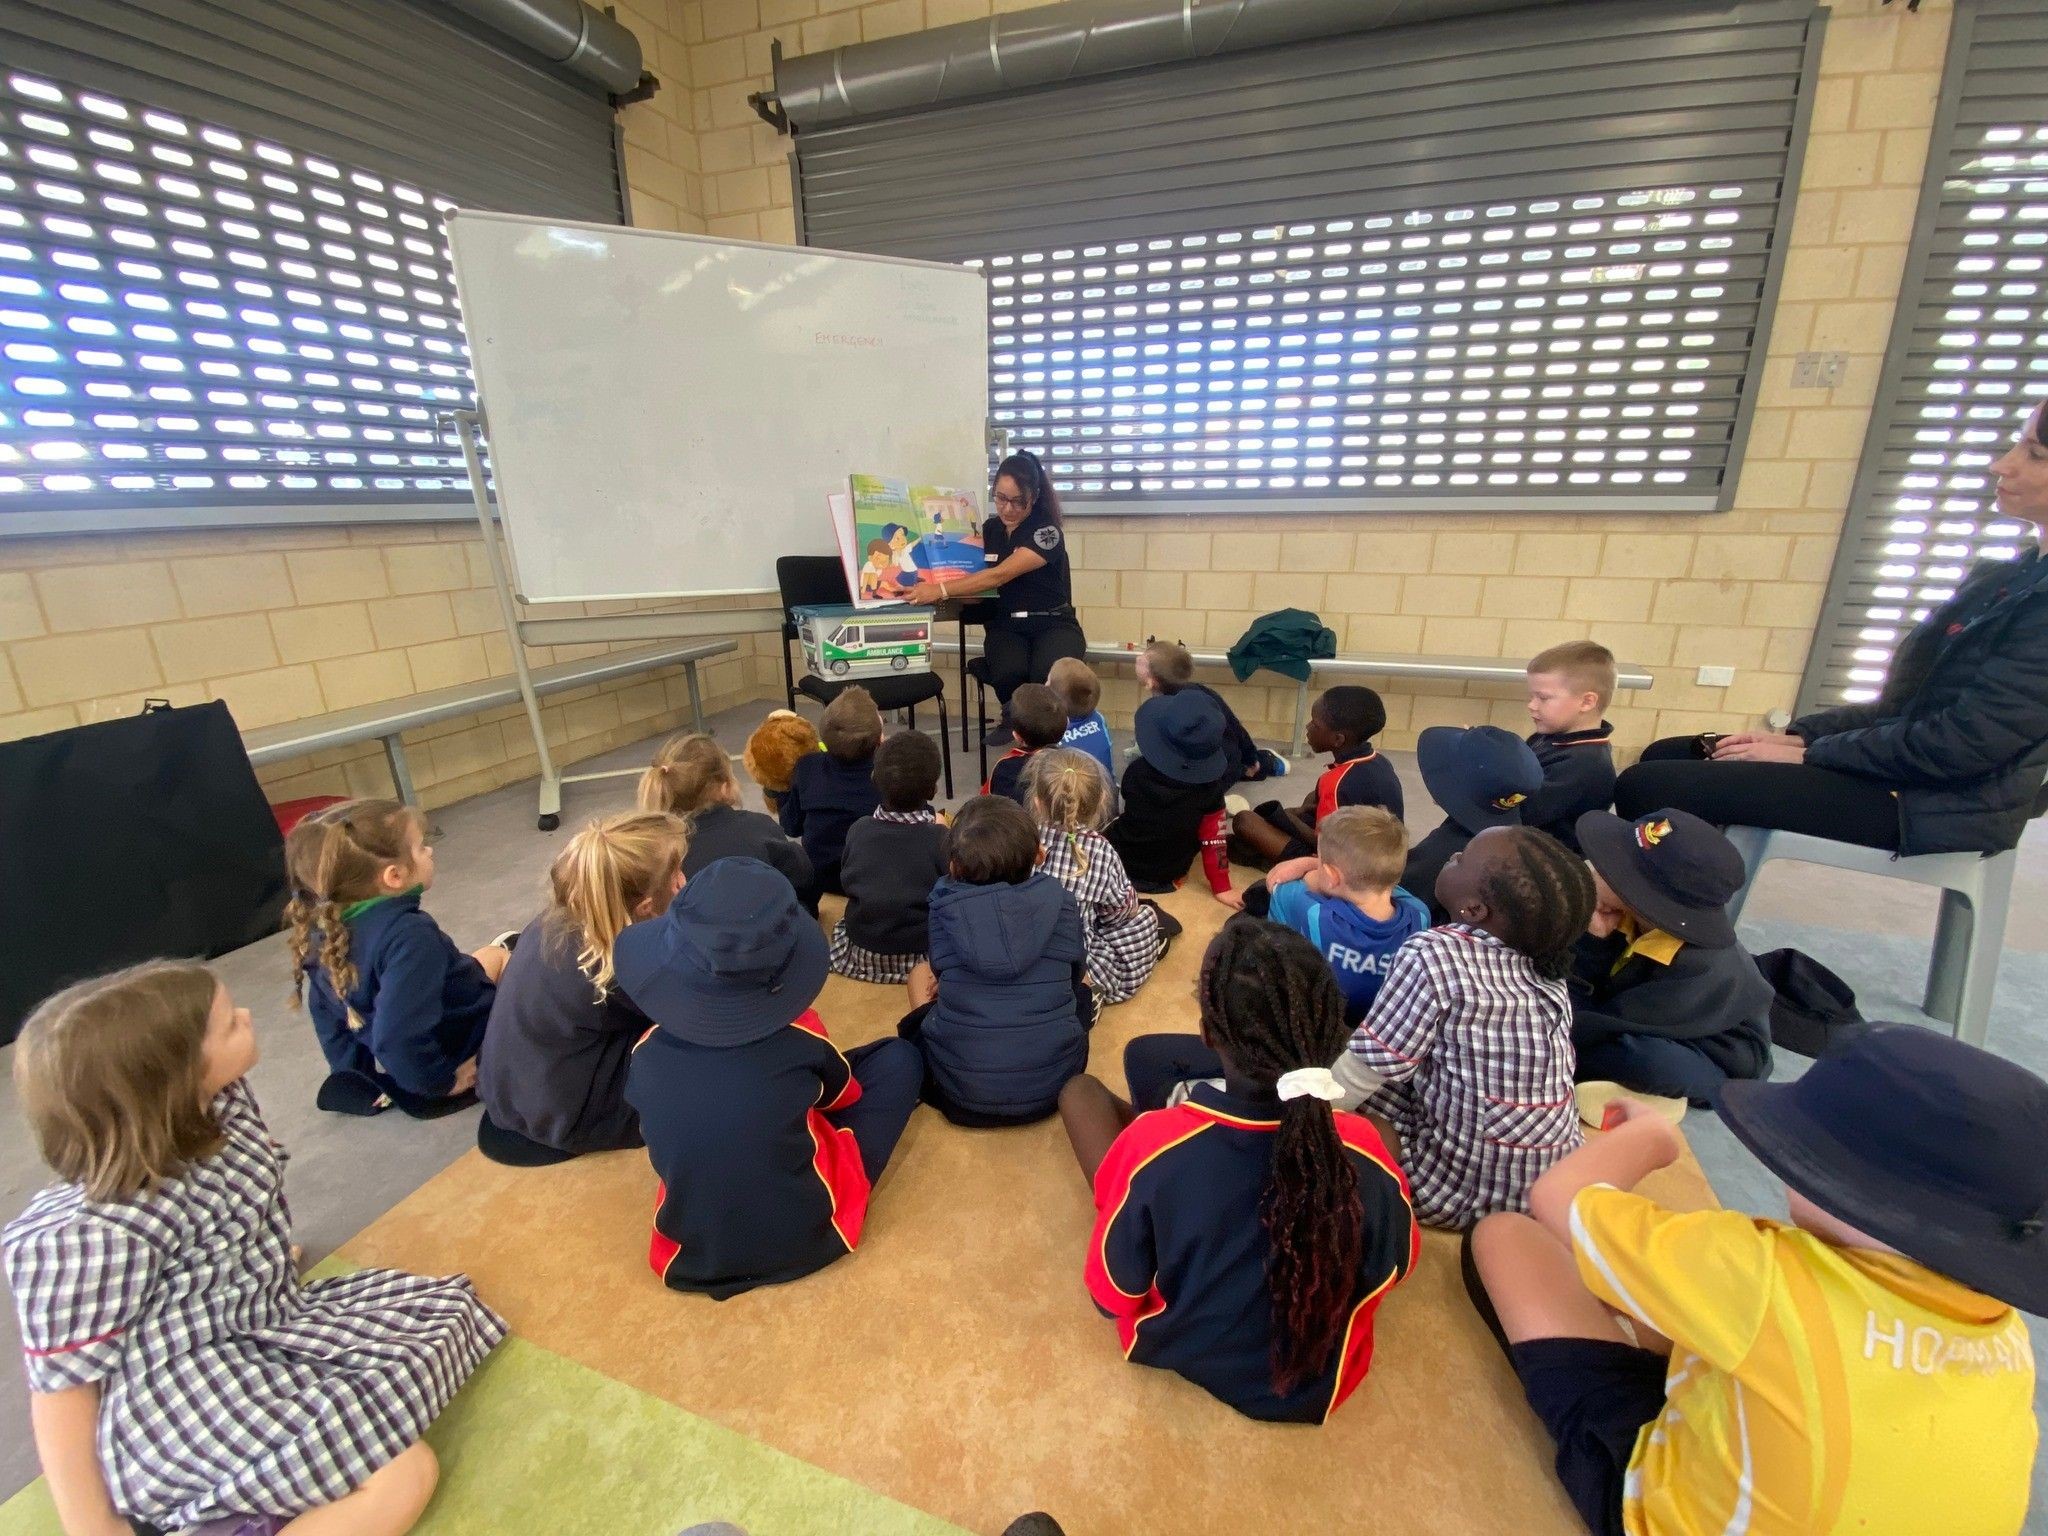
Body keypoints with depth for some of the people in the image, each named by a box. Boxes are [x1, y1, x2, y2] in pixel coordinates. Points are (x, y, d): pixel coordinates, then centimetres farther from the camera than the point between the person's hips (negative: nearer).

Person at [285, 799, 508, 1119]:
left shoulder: (325, 927, -8)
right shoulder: (410, 935, -35)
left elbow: (326, 1011, 6)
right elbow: (398, 1039, -40)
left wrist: (355, 1069, 16)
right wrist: (443, 1080, -23)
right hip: (462, 1053, -8)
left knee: (492, 956, 28)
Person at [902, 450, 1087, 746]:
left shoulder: (1047, 531, -11)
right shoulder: (990, 529, 9)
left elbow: (1000, 575, -23)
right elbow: (970, 573, 9)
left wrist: (941, 590, -31)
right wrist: (933, 585, -13)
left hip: (1052, 624, -3)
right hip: (1006, 625, 3)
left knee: (1048, 675, -36)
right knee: (1009, 673, -33)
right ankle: (1014, 717, 2)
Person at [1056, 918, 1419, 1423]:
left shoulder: (1152, 1143, -34)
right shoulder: (1364, 1150, -28)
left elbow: (1112, 1293, -17)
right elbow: (1395, 1267, -7)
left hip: (1172, 1350, -1)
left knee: (1080, 1091, 4)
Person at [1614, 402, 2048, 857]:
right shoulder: (2002, 579, 15)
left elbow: (1965, 742, -19)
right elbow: (1905, 704, 15)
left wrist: (1808, 754, -13)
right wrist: (1798, 734, 2)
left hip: (1937, 807, -9)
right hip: (1896, 767, 9)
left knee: (1647, 787, -21)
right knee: (1664, 756, 4)